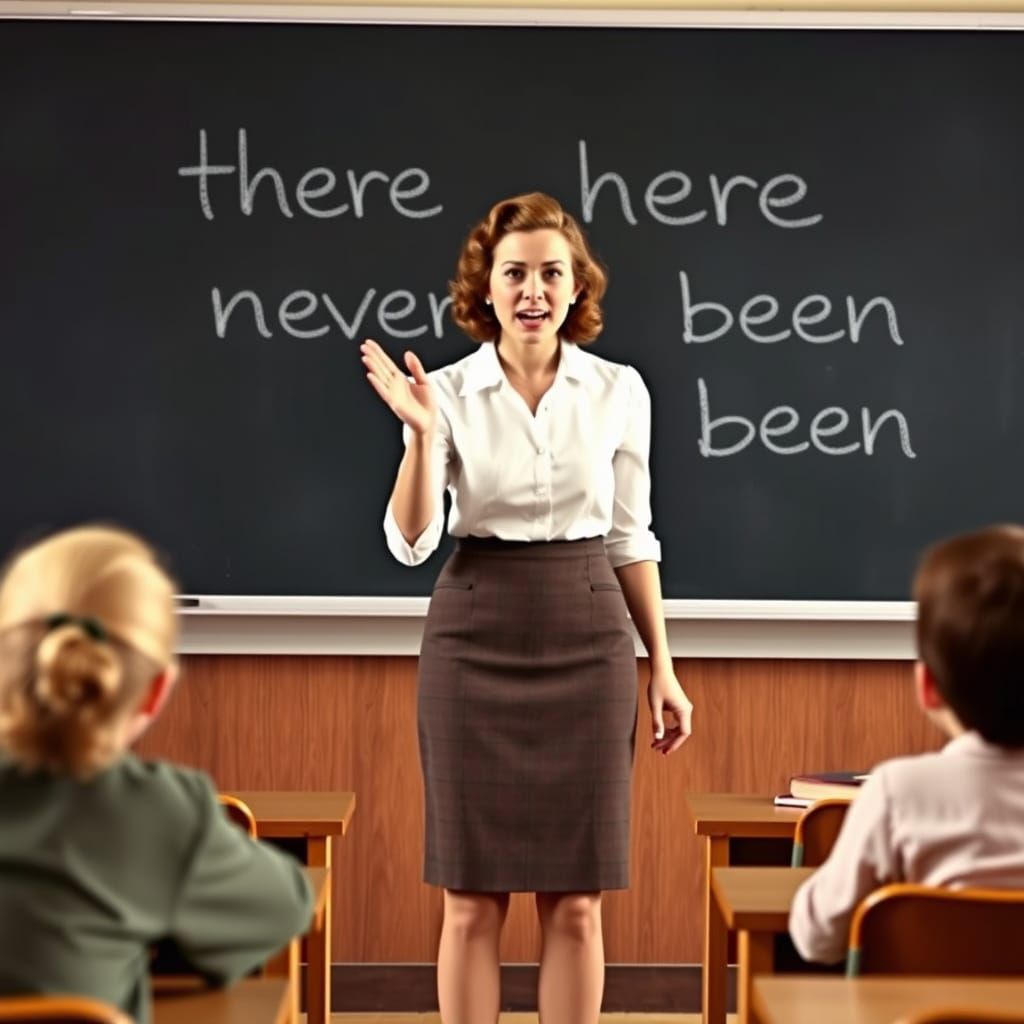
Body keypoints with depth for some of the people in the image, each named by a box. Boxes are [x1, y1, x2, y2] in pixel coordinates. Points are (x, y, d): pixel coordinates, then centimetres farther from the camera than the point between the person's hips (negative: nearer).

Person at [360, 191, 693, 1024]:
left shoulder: (618, 391, 2)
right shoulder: (447, 392, -2)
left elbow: (631, 539, 7)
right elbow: (412, 542, -10)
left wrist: (663, 668, 5)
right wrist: (418, 433, -24)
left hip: (587, 643, 1)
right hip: (475, 642, -1)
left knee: (575, 902, 4)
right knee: (473, 899, 3)